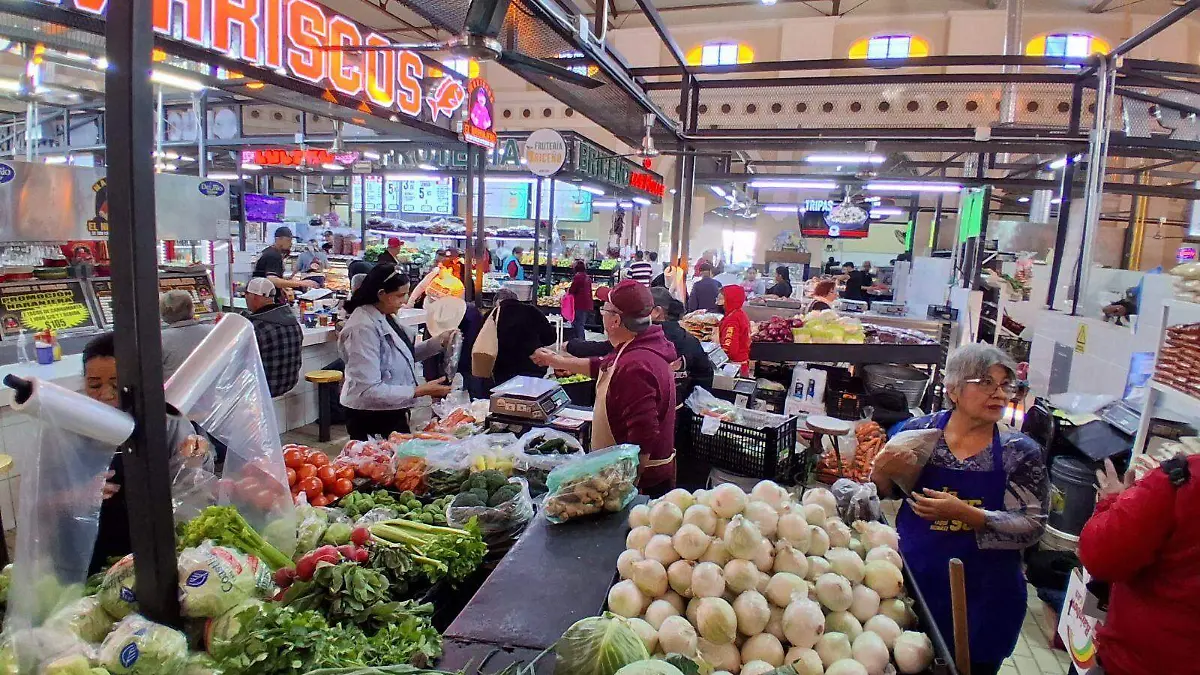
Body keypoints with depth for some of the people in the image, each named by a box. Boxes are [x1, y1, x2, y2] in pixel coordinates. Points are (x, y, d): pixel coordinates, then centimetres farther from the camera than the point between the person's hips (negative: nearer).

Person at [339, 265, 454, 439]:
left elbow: (404, 354, 11)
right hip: (372, 420, -8)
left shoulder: (383, 317, 0)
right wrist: (420, 391, -26)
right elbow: (369, 390, -28)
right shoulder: (363, 328, -25)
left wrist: (439, 342, -1)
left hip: (392, 414, 8)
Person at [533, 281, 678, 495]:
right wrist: (557, 361, 30)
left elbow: (644, 437, -33)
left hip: (642, 480, -10)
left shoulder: (635, 367, -30)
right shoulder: (637, 350, 3)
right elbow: (600, 367, 23)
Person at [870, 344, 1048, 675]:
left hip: (982, 599, -1)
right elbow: (884, 492, 6)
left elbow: (1032, 527, -11)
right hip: (911, 581, 1)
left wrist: (964, 513, -24)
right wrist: (881, 472, -16)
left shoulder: (1022, 452, -7)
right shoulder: (920, 430, -5)